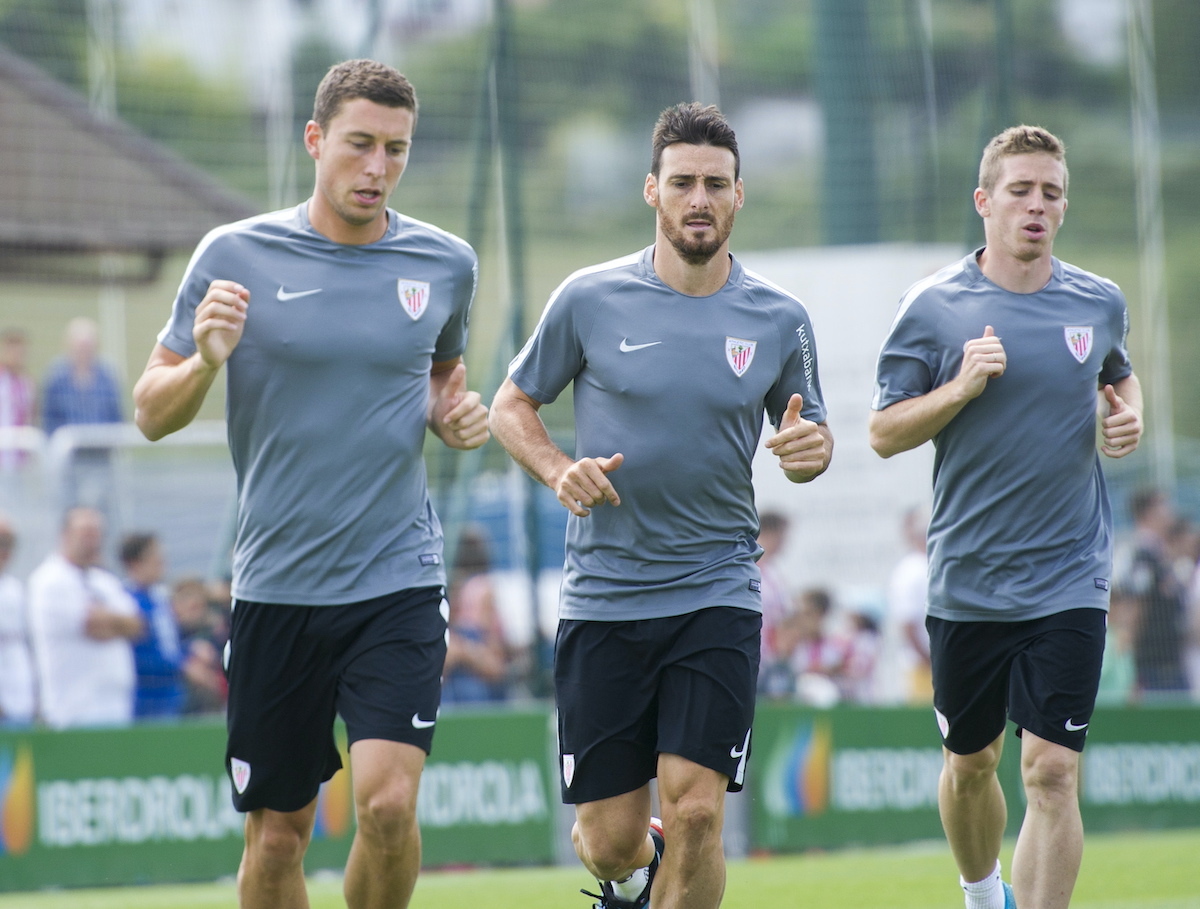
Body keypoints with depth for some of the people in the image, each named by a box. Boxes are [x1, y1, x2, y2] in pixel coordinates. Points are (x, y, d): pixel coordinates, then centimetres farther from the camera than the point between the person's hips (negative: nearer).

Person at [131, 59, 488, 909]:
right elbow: (152, 413, 2)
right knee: (278, 832, 5)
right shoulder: (235, 256, -2)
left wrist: (455, 414, 1)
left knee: (388, 801, -18)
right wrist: (204, 362, -19)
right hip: (276, 587, 0)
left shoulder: (446, 264, 4)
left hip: (399, 579, 0)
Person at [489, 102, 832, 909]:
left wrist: (811, 448, -10)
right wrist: (559, 471, -11)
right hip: (603, 594, 0)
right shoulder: (590, 299, -1)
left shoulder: (779, 320, 3)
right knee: (610, 837, 2)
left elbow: (807, 434, 15)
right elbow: (512, 405, 9)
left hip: (717, 593, 0)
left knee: (695, 810, -15)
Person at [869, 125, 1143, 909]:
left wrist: (1128, 418, 2)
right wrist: (962, 387, -18)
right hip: (966, 580, 0)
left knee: (1053, 772, -11)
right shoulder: (935, 307, -4)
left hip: (1068, 580, 0)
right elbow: (885, 433, -2)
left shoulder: (1100, 303, 3)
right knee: (970, 764, 15)